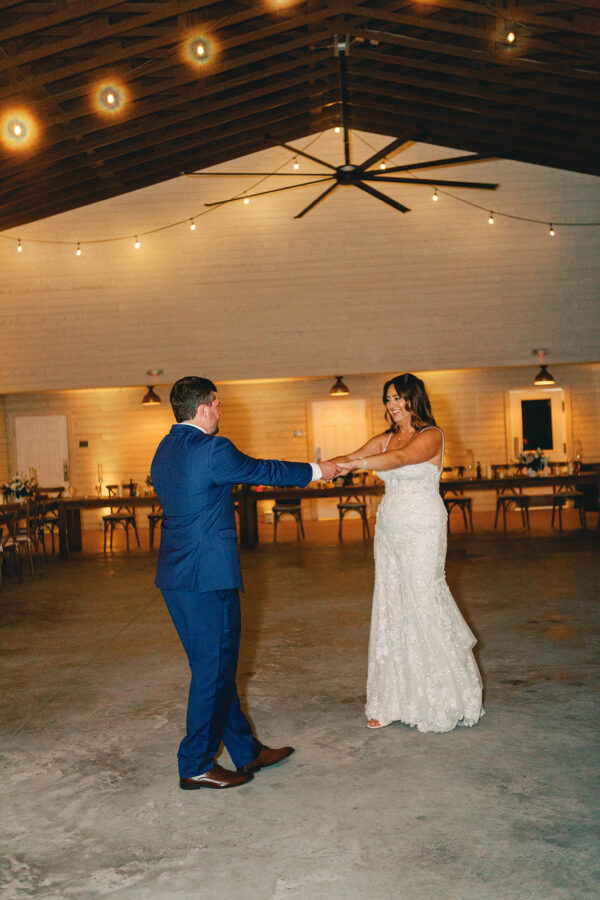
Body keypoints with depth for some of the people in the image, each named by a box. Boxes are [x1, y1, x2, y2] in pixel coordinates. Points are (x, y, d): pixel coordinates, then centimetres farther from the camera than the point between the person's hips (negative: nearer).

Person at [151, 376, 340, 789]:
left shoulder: (164, 450, 12)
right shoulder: (212, 449, -14)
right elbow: (262, 470, -3)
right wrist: (316, 470, 12)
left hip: (175, 575, 10)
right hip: (209, 576, -9)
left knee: (216, 666, 15)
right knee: (213, 669, 2)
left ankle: (247, 750, 27)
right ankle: (196, 766, 12)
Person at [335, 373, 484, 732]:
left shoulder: (432, 435, -8)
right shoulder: (385, 438, 13)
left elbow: (401, 458, -25)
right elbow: (352, 458, 3)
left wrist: (355, 464, -37)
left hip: (422, 530, -6)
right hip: (389, 528, 7)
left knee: (423, 605, -3)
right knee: (392, 610, 7)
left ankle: (444, 701, 14)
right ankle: (395, 701, 16)